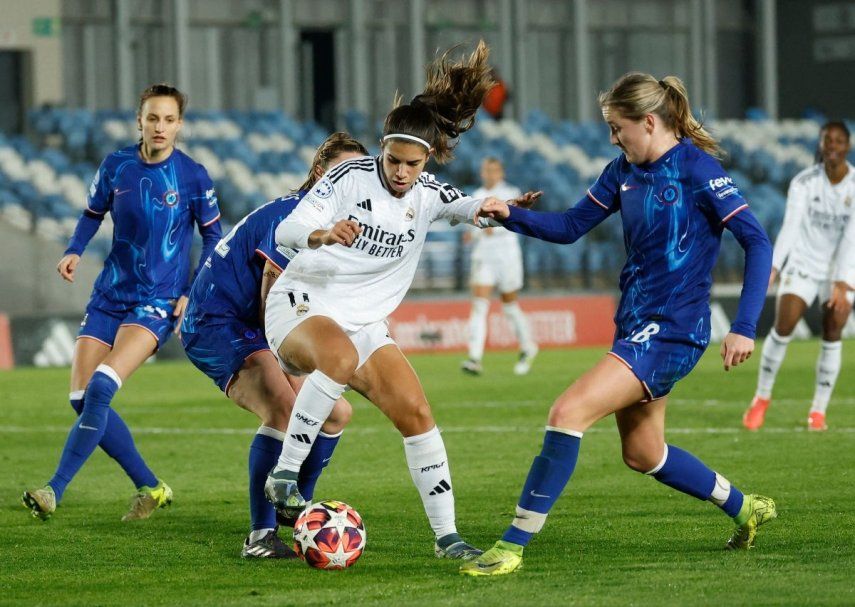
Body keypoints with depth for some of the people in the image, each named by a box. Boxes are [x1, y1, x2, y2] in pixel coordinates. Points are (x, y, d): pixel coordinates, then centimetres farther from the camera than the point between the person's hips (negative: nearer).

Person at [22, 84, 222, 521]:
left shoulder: (193, 177, -7)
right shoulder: (115, 167, 1)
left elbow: (213, 236, 5)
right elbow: (93, 214, 15)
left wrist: (194, 293, -5)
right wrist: (74, 251, -4)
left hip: (158, 300, -5)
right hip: (110, 294, 5)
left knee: (100, 388, -23)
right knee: (81, 399, -3)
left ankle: (55, 490, -21)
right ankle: (150, 488, 11)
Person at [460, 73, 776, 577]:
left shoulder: (696, 168, -14)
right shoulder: (626, 171, 8)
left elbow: (758, 242, -15)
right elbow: (570, 226, 14)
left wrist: (745, 327, -22)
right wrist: (511, 216, -4)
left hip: (673, 331, -9)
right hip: (635, 324, 9)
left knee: (569, 413, -21)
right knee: (642, 454, 20)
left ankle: (514, 545, -17)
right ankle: (746, 509, 41)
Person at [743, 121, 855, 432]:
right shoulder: (803, 183, -12)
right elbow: (790, 228, -20)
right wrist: (773, 267, -33)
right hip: (803, 264, 0)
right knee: (782, 328, -9)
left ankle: (818, 411, 11)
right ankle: (762, 398, 10)